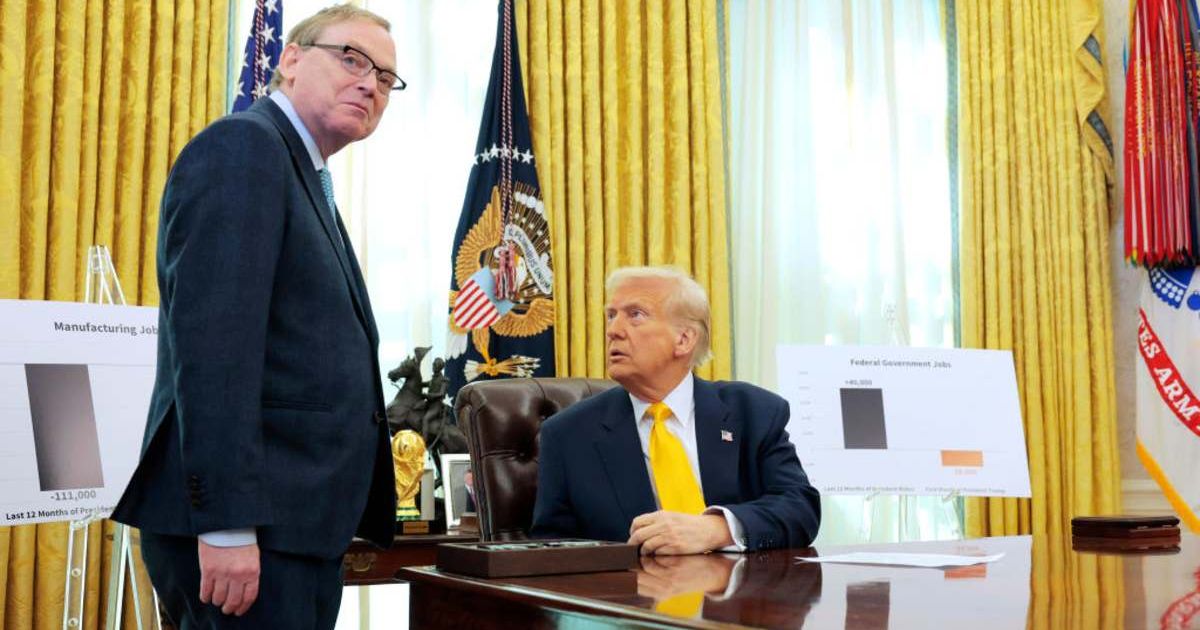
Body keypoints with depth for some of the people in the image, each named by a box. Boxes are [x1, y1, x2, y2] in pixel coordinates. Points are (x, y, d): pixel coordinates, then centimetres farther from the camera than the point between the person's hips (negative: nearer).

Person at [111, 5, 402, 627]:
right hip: (243, 527, -9)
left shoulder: (307, 179, 20)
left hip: (294, 522, 10)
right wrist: (226, 523, -24)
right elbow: (211, 342, -20)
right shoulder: (244, 146, -9)